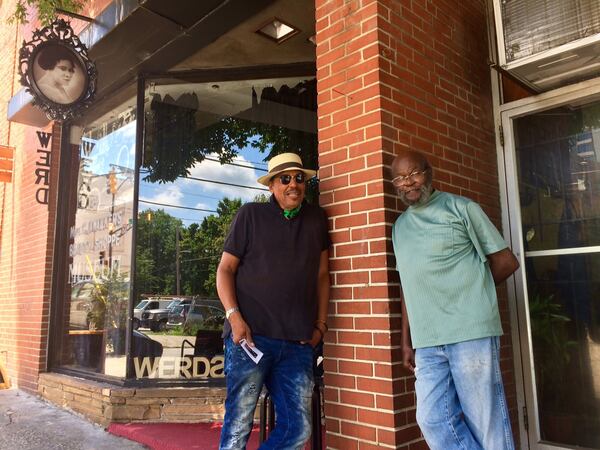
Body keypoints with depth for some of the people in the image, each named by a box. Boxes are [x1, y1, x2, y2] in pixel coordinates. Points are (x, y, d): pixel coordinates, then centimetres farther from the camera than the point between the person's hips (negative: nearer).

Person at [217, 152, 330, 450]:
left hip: (298, 344, 4)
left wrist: (320, 324, 12)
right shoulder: (250, 214, 2)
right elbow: (225, 269, 2)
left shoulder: (317, 219, 13)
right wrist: (234, 317, -10)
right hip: (250, 335, -4)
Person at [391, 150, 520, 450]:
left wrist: (467, 289, 6)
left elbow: (506, 261, 2)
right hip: (426, 342, 5)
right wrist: (407, 342, 15)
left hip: (471, 332, -5)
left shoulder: (461, 208, 2)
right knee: (432, 420, 3)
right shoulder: (399, 226, 17)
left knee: (486, 423, 3)